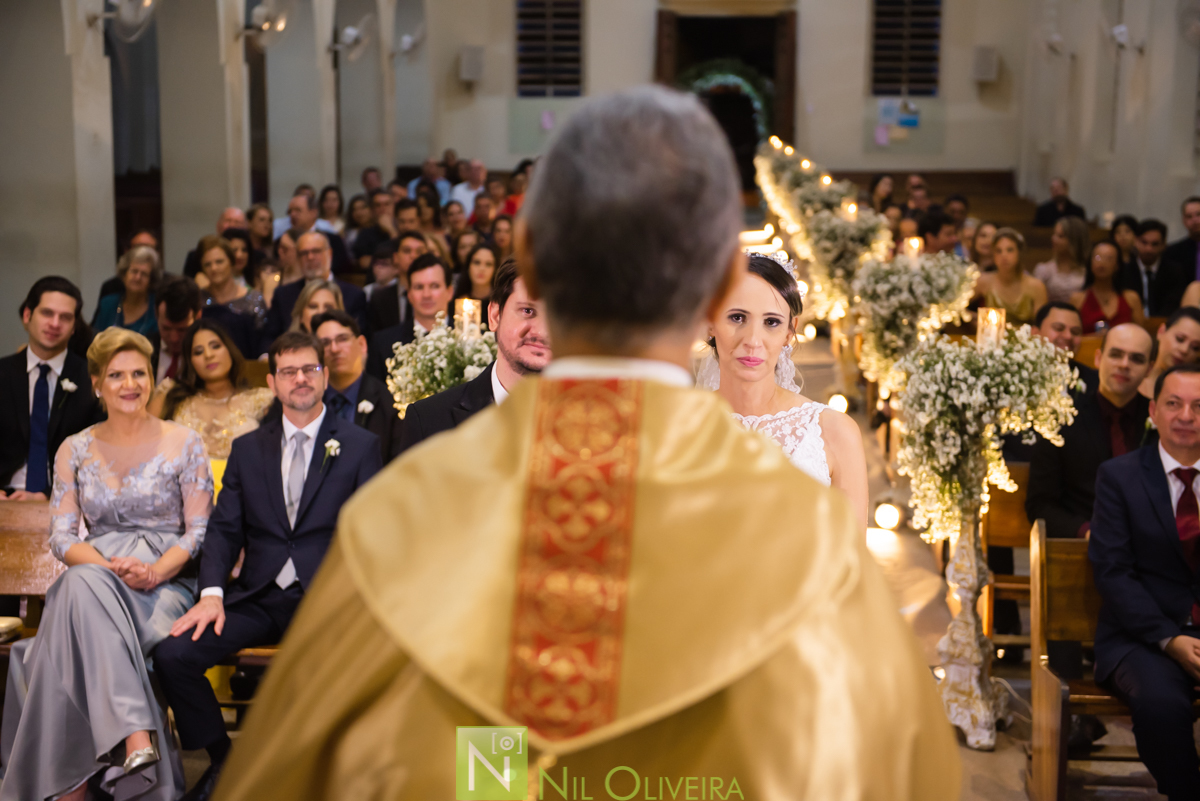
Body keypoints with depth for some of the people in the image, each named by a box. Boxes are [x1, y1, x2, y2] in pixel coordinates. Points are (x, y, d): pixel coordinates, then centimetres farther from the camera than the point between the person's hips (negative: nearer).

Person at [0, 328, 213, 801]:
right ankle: (136, 738, -46)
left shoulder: (183, 443, 7)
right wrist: (109, 567, -13)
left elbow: (200, 531, 2)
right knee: (82, 583, -37)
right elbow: (62, 537, 8)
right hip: (93, 574, 2)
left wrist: (156, 570, -17)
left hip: (166, 581, -2)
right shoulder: (74, 450, 14)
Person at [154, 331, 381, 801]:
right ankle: (222, 759, 6)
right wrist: (211, 593, -8)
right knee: (171, 655, -18)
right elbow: (224, 529, 10)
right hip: (256, 598, 3)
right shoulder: (247, 449, 16)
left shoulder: (360, 446, 7)